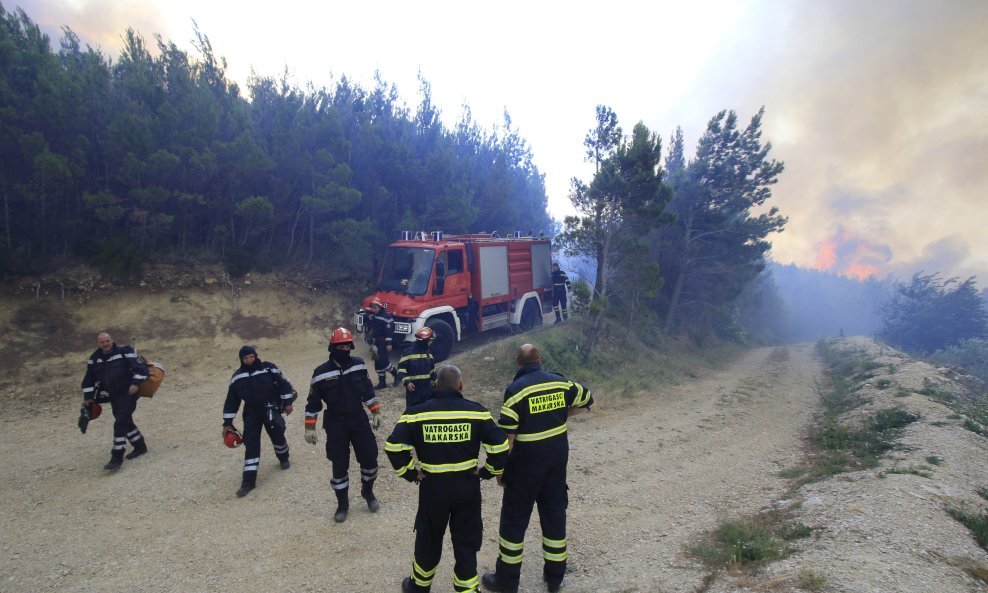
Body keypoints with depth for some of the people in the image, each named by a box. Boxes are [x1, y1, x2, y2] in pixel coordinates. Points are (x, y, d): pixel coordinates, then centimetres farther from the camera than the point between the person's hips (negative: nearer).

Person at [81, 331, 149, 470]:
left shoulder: (124, 352, -9)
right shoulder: (95, 358, 6)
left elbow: (141, 367, -11)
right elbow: (89, 379, 15)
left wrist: (136, 383, -21)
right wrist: (87, 397, 13)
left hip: (128, 393, -6)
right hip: (113, 396, 6)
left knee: (120, 423, -12)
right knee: (126, 422, 14)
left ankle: (117, 457, -8)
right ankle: (140, 446, 31)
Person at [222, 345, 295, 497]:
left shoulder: (269, 368, -6)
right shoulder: (237, 377, 2)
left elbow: (284, 384, -1)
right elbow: (231, 401, 8)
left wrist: (287, 402, -7)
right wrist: (227, 422, 7)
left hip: (271, 409, -2)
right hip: (251, 413, 2)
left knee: (277, 436, 1)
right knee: (251, 445, -2)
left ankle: (284, 459, 35)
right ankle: (248, 481, 2)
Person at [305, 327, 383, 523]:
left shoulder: (359, 364, -3)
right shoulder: (321, 372, -12)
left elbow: (368, 390, 8)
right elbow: (313, 402, -4)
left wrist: (375, 412, 7)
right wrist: (310, 428, -4)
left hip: (359, 419, 2)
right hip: (335, 424, -2)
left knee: (370, 457, 4)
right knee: (340, 466, 5)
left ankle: (368, 491, 31)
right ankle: (342, 504, 24)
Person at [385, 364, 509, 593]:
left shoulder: (417, 412, -7)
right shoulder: (476, 411, -8)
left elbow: (394, 446, -13)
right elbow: (500, 445, -11)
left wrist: (411, 473, -3)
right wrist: (489, 471, 2)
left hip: (432, 487, 1)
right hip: (467, 486, 0)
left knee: (428, 539, 21)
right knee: (466, 542, 15)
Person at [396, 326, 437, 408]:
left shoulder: (428, 353, 9)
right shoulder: (408, 352, -13)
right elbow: (401, 370, -13)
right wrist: (406, 382, -26)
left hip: (427, 388, 6)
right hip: (413, 388, -6)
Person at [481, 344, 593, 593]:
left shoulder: (516, 389, -15)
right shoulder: (560, 382, -1)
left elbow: (507, 434, -16)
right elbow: (586, 400, 15)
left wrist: (500, 467, -6)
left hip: (527, 461, -5)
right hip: (558, 458, 5)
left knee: (514, 518, 9)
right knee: (555, 513, 17)